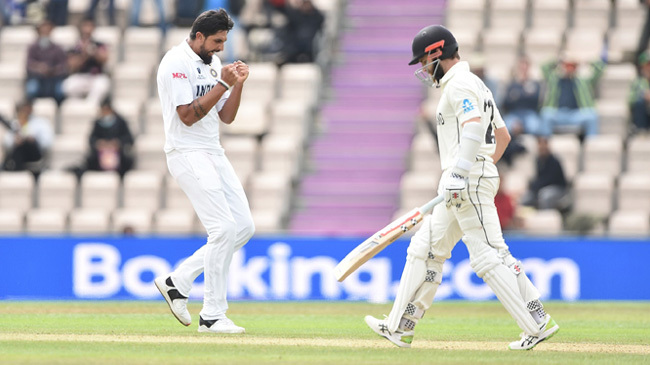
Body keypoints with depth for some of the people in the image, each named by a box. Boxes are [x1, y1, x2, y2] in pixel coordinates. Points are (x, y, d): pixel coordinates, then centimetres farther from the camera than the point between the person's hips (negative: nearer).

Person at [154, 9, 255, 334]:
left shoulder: (213, 63, 15)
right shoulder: (176, 63, -12)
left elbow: (226, 116, 14)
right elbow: (188, 115, -19)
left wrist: (238, 84, -1)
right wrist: (223, 83, -18)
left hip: (213, 154, 9)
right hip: (187, 154, -9)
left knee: (244, 227, 3)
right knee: (224, 229, -15)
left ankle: (178, 281, 12)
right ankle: (212, 316, -8)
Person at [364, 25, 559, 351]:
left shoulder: (460, 84, -10)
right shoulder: (476, 85, 22)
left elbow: (474, 127, -27)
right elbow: (502, 135, 28)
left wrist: (459, 174, -31)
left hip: (470, 181, -11)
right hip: (466, 186, 11)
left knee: (488, 255, -13)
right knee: (425, 248, 12)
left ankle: (538, 324, -14)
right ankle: (401, 327, 14)